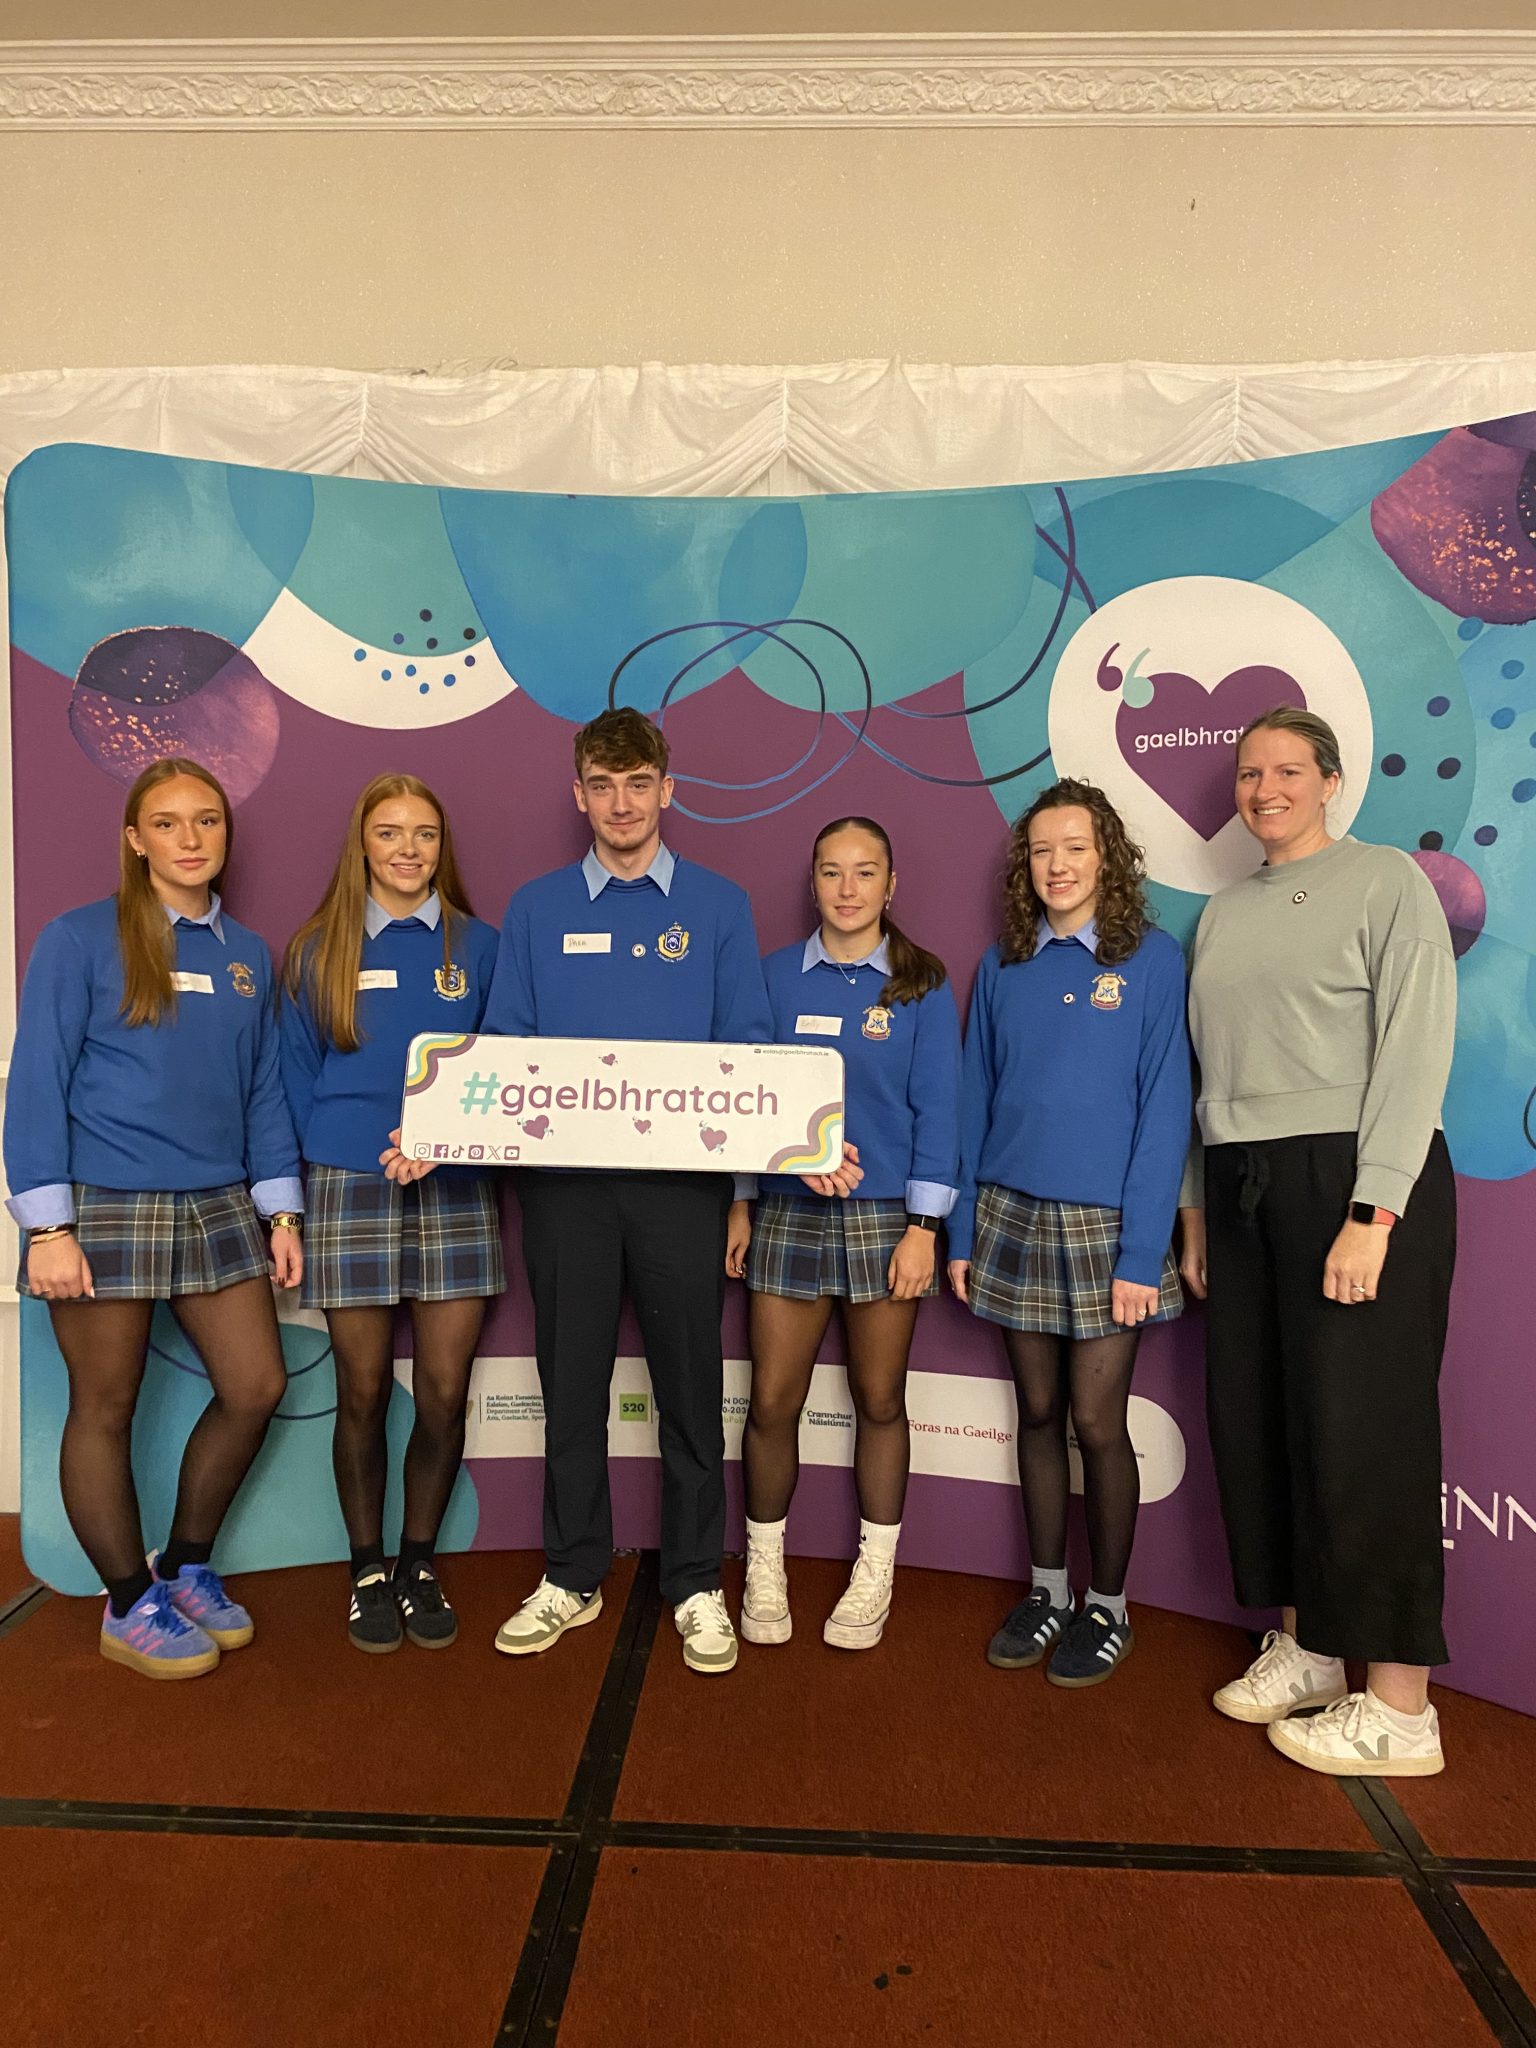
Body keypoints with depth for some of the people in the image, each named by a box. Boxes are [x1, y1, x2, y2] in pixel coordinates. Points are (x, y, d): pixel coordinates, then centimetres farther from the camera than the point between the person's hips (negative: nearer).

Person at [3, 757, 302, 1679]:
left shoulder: (249, 954, 8)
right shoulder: (79, 939, -6)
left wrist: (281, 1210, 6)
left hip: (216, 1208, 5)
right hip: (104, 1209, -5)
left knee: (258, 1387, 6)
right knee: (106, 1410, 7)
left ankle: (187, 1566, 29)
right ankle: (132, 1605, 27)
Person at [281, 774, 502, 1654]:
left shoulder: (478, 946, 5)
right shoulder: (319, 951, 6)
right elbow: (298, 1076, 10)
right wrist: (330, 1160, -1)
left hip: (456, 1189, 1)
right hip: (352, 1188, 0)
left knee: (444, 1393, 3)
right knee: (364, 1393, 7)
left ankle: (422, 1564, 24)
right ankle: (370, 1570, 25)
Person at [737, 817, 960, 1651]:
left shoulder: (922, 986, 0)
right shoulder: (774, 976, 5)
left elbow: (937, 1109, -2)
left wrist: (924, 1225, -8)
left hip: (884, 1214, -1)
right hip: (787, 1211, 1)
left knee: (879, 1399, 9)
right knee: (772, 1400, 3)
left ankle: (874, 1573, 26)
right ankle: (764, 1565, 24)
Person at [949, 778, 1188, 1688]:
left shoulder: (1152, 958, -4)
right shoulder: (1003, 967, 7)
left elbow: (1165, 1107, -8)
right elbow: (977, 1101, 8)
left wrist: (1142, 1252, -13)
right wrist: (962, 1233, 5)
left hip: (1105, 1222, -3)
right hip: (1012, 1215, 3)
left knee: (1097, 1421, 2)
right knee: (1039, 1412, 12)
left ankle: (1109, 1607, 23)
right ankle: (1048, 1590, 29)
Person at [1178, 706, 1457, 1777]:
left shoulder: (1385, 881, -2)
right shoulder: (1224, 913, 16)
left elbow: (1416, 1050, -10)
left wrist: (1373, 1213, -16)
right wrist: (1197, 1205, 12)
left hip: (1356, 1175, -6)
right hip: (1243, 1185, 6)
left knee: (1363, 1428, -3)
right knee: (1256, 1419, 8)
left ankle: (1401, 1708, 10)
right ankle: (1303, 1648, 25)